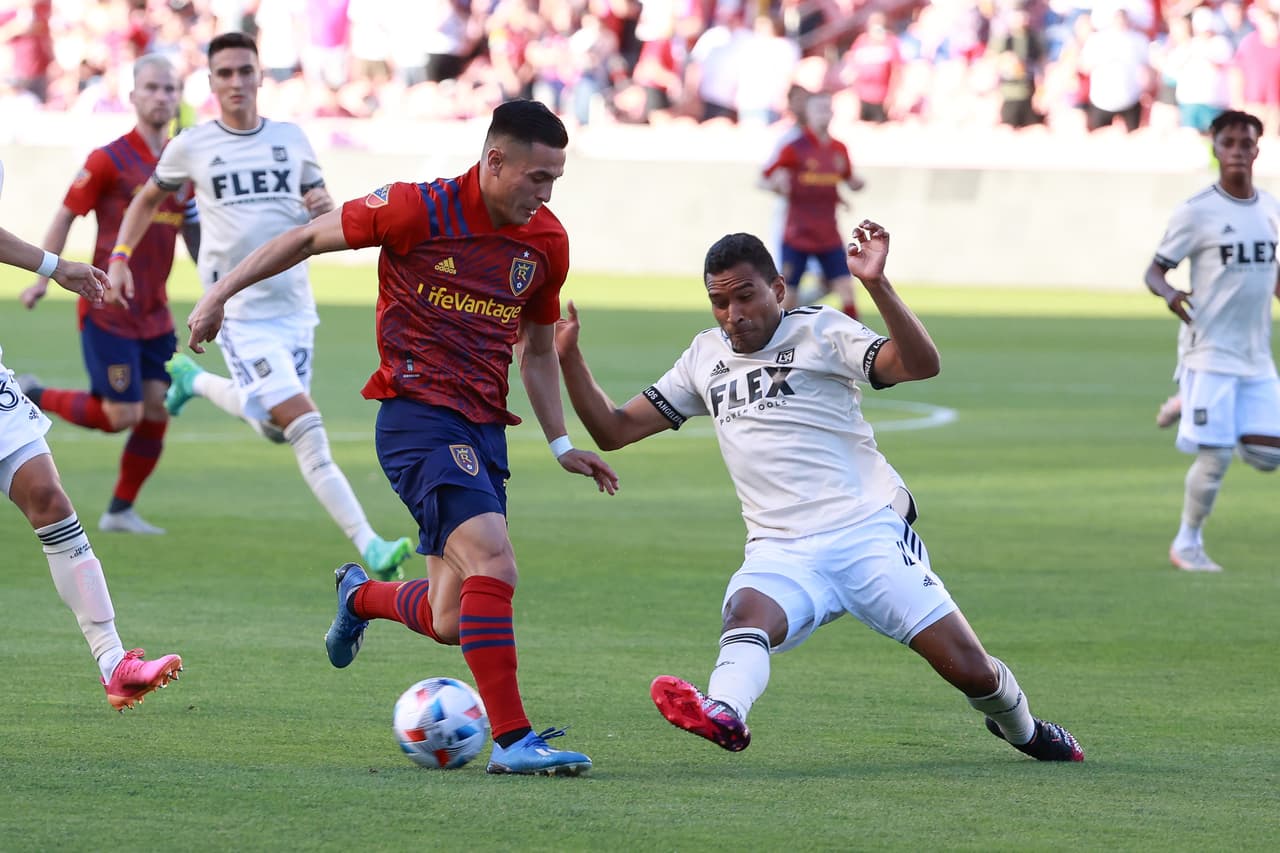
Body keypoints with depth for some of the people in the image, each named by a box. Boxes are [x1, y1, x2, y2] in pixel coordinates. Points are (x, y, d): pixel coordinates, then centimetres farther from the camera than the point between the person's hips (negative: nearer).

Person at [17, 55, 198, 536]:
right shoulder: (109, 160, -11)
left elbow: (192, 230, 19)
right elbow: (65, 216, -6)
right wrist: (43, 278, -12)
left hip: (154, 312, 6)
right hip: (108, 310, -6)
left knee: (156, 410, 0)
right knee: (121, 415, -9)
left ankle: (121, 510, 13)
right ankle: (33, 398, 14)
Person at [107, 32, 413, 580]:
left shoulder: (291, 139, 7)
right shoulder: (191, 147, 0)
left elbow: (324, 219, 16)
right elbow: (148, 199, 17)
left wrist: (325, 208, -8)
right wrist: (120, 257, 5)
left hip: (294, 307, 5)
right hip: (239, 312, -5)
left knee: (276, 428, 13)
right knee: (304, 427, -17)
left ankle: (195, 381, 37)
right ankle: (368, 546, -13)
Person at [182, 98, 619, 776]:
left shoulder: (546, 241, 6)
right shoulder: (418, 210, -10)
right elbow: (310, 237, 2)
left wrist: (561, 445, 18)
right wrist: (221, 293, 1)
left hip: (484, 428, 6)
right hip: (416, 416, -6)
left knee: (450, 622, 5)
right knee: (493, 565, -24)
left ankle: (362, 596, 38)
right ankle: (512, 740, -21)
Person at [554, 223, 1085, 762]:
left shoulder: (820, 330, 0)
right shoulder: (705, 358, 16)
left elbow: (919, 365, -16)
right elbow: (614, 430, 19)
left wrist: (876, 285, -29)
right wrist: (569, 358, 5)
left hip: (870, 534, -3)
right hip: (781, 552, 3)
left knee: (970, 671, -7)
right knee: (747, 615, -33)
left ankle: (1020, 729, 24)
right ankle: (723, 713, -62)